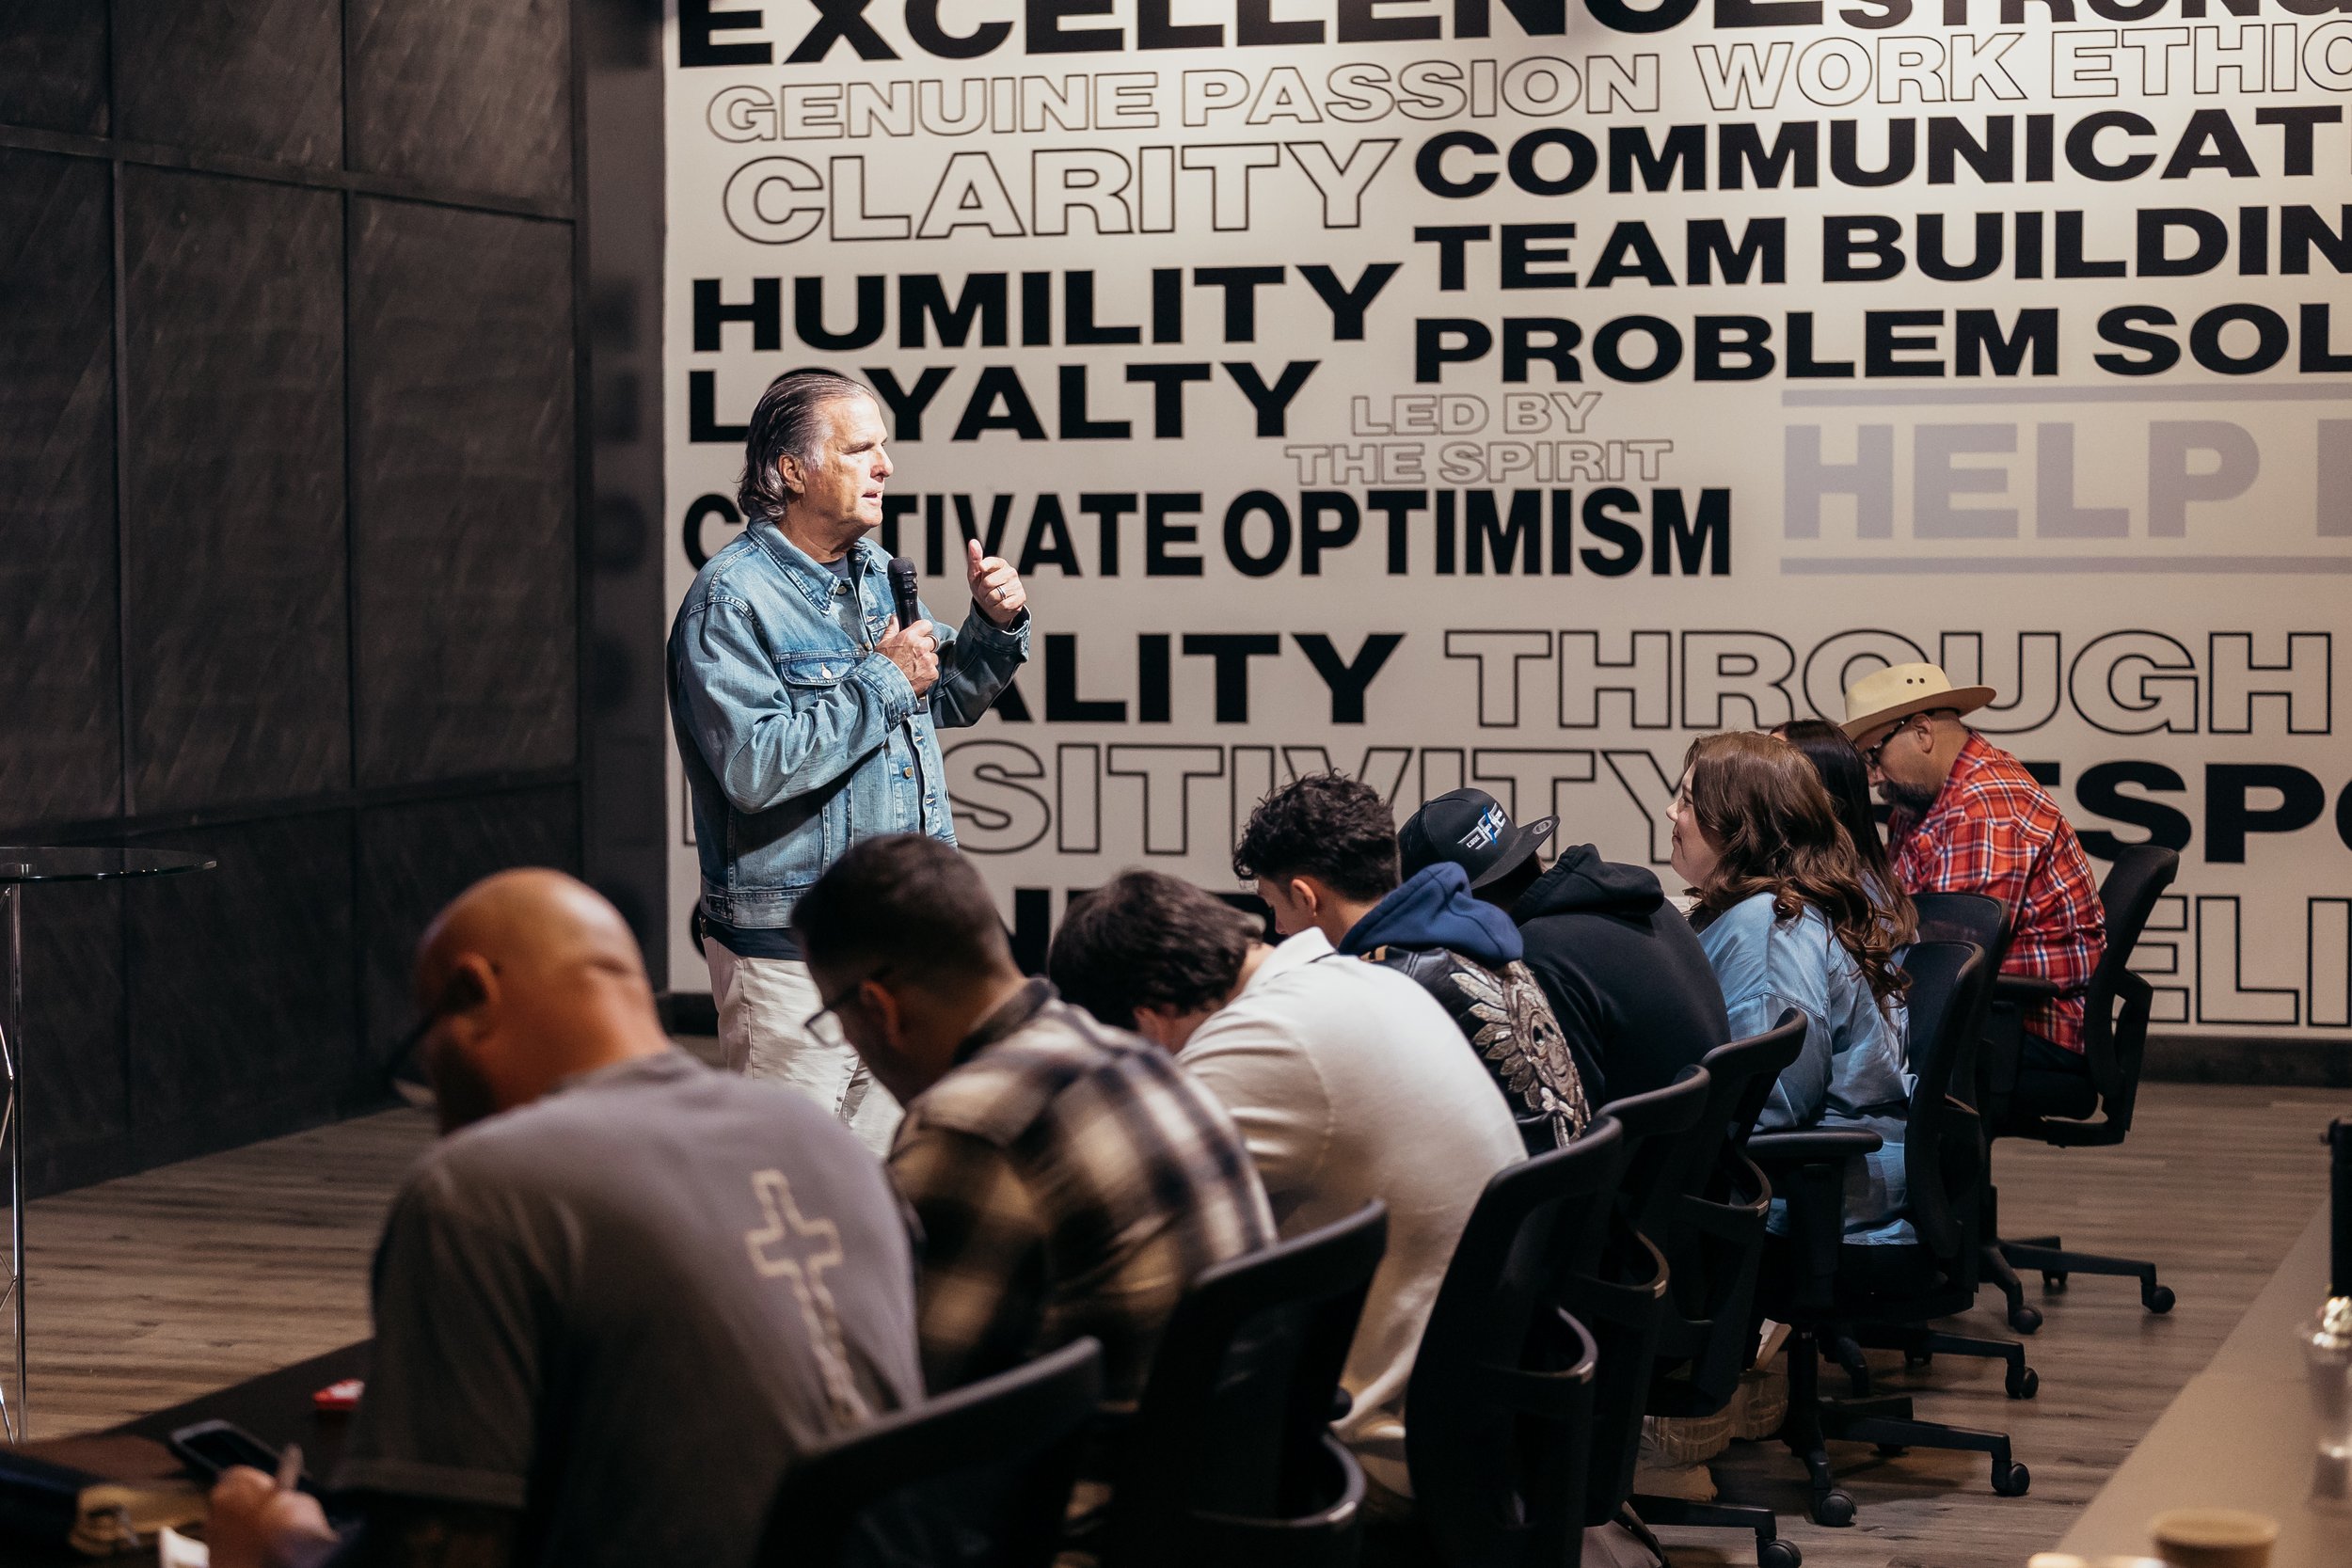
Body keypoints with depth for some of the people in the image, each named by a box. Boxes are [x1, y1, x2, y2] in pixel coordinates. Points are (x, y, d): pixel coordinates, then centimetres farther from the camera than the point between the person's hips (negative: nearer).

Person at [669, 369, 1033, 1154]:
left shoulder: (876, 574, 12)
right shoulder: (731, 599, -13)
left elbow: (947, 701, 27)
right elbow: (756, 767, -24)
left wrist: (993, 625, 7)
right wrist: (884, 682, -17)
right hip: (789, 954, -8)